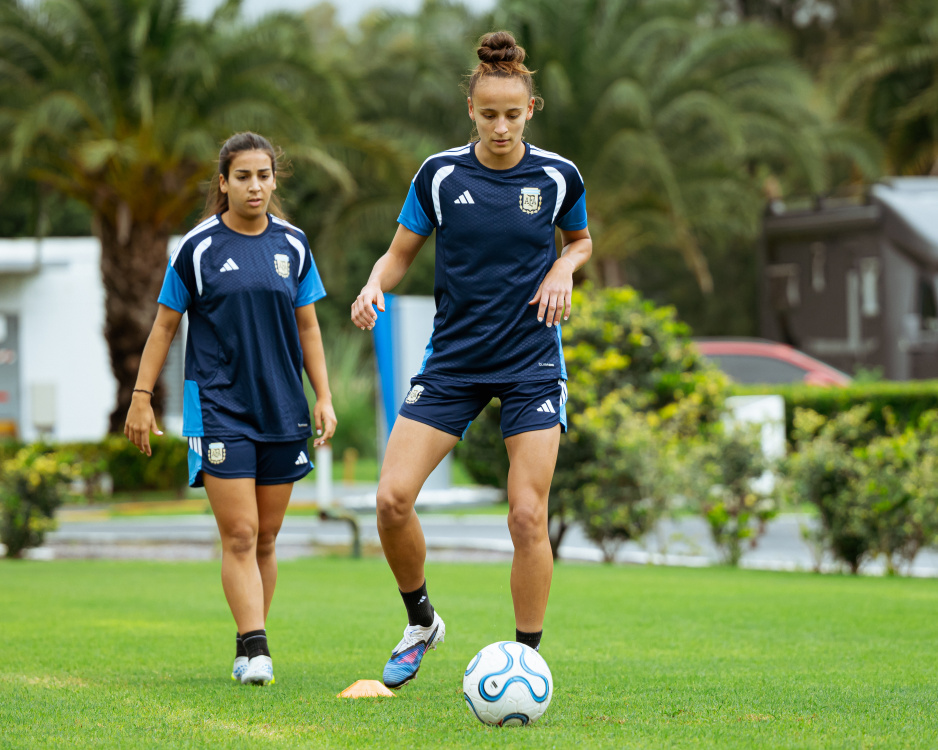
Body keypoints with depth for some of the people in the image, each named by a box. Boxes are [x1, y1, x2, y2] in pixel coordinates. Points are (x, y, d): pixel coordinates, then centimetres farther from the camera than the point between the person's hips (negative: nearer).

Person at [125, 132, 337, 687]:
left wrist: (324, 398, 8)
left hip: (282, 411, 4)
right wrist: (142, 398, 2)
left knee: (266, 539, 7)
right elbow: (165, 327, 4)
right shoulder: (199, 248, -3)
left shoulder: (292, 245, 7)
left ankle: (249, 648, 17)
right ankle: (255, 650, -13)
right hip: (219, 407, -4)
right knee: (240, 535, -12)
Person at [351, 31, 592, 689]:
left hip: (532, 364, -1)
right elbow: (400, 253, 6)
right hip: (452, 359, 1)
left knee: (528, 517, -10)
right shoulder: (440, 174, -2)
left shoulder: (558, 176, -2)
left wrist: (563, 269, -5)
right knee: (393, 498, -11)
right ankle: (421, 621, 14)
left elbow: (581, 240, 17)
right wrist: (375, 286, -15)